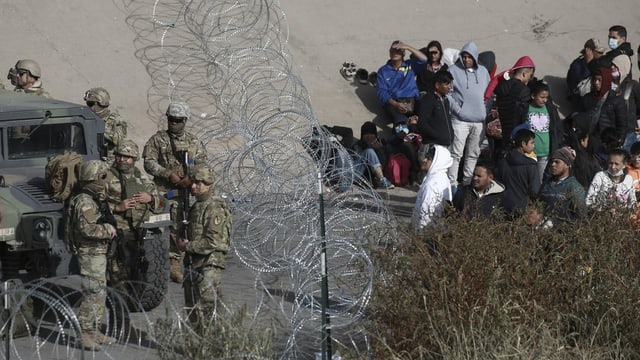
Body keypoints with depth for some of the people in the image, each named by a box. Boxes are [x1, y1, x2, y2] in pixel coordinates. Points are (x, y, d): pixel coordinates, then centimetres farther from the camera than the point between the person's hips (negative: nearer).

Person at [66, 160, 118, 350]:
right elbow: (87, 228, -28)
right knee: (93, 294, -8)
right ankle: (83, 334, -5)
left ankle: (95, 331, 24)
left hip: (97, 253, 11)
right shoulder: (84, 201, -19)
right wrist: (108, 231, -17)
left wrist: (106, 227, 9)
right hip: (90, 254, -11)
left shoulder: (92, 199, 14)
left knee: (99, 293, 16)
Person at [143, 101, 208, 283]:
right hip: (164, 191, -3)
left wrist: (190, 179, -12)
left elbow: (202, 166, 8)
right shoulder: (158, 139, 4)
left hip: (187, 191, 3)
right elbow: (149, 163, -3)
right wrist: (168, 174, -15)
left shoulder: (194, 142, 12)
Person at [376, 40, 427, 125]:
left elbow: (423, 59, 3)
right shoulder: (383, 71, 17)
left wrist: (407, 47, -4)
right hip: (393, 102, -2)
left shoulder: (410, 66, 22)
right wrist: (396, 104, -14)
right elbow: (382, 92, 4)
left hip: (411, 101, 2)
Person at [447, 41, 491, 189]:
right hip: (460, 120, -5)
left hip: (479, 121, 5)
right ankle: (452, 183, -8)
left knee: (474, 154, 10)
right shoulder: (454, 70, -1)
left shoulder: (483, 71, 13)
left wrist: (486, 110, 6)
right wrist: (457, 109, -13)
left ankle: (468, 181, 18)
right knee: (456, 153, -9)